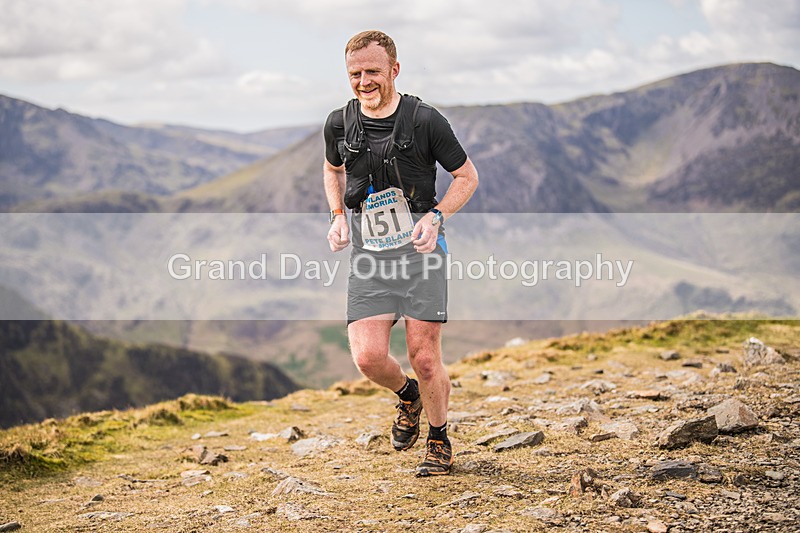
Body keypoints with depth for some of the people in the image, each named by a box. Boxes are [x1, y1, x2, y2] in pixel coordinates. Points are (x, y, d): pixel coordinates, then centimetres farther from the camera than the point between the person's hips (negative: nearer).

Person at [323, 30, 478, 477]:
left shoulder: (424, 120, -8)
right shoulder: (340, 123, 3)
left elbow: (467, 176, 2)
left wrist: (436, 217, -13)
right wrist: (338, 215, 7)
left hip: (419, 248, -3)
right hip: (367, 254, 3)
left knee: (425, 359, -3)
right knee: (368, 356, -9)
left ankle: (440, 440, 23)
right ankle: (407, 396, 26)